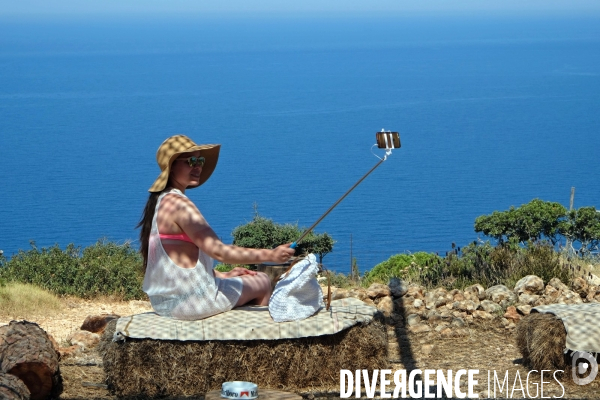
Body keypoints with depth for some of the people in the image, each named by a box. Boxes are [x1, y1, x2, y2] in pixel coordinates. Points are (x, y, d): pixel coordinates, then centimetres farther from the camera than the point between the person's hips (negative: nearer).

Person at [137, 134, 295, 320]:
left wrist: (222, 275, 12)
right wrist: (271, 255, -20)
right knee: (263, 282, 13)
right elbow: (219, 252, -24)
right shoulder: (179, 204, -19)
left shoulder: (159, 202, 10)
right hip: (190, 301, -9)